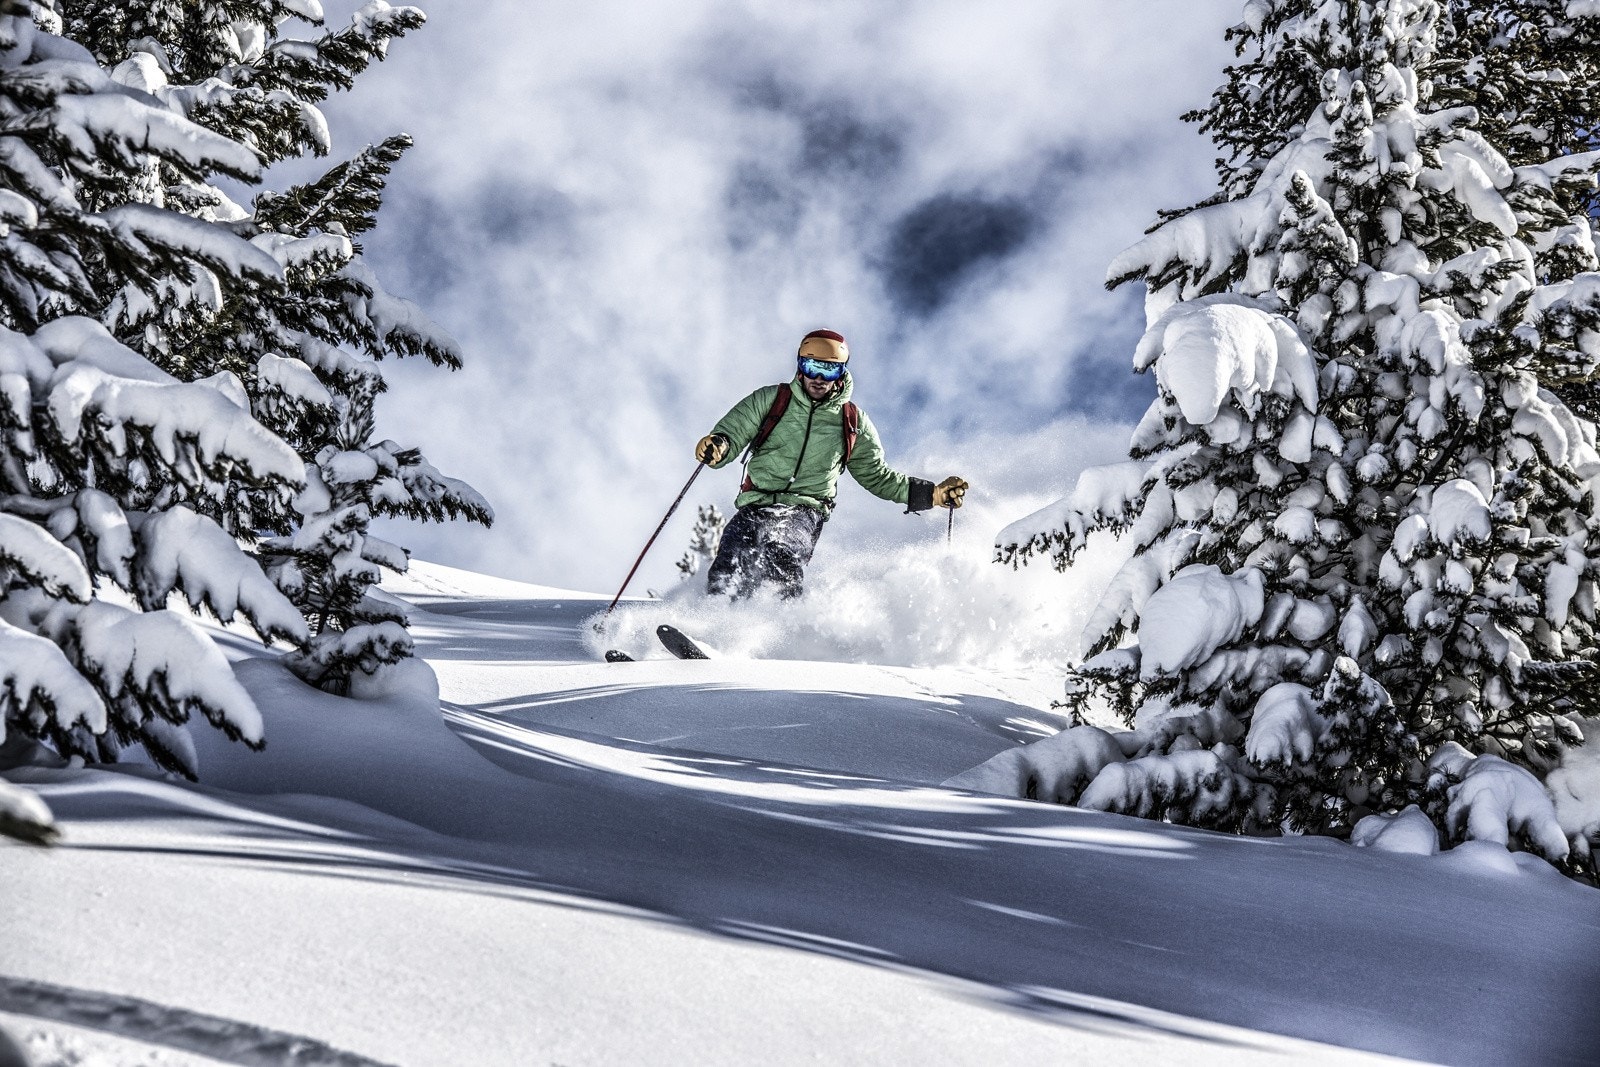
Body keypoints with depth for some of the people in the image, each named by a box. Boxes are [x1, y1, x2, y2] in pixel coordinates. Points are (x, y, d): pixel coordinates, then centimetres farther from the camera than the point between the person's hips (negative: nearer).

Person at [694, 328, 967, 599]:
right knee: (727, 579, -23)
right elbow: (730, 436, 4)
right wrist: (716, 447, -22)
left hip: (805, 513, 0)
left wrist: (932, 494, 11)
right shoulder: (770, 400, 8)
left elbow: (876, 476, 21)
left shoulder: (853, 422, 13)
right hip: (756, 506, 0)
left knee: (783, 555, -34)